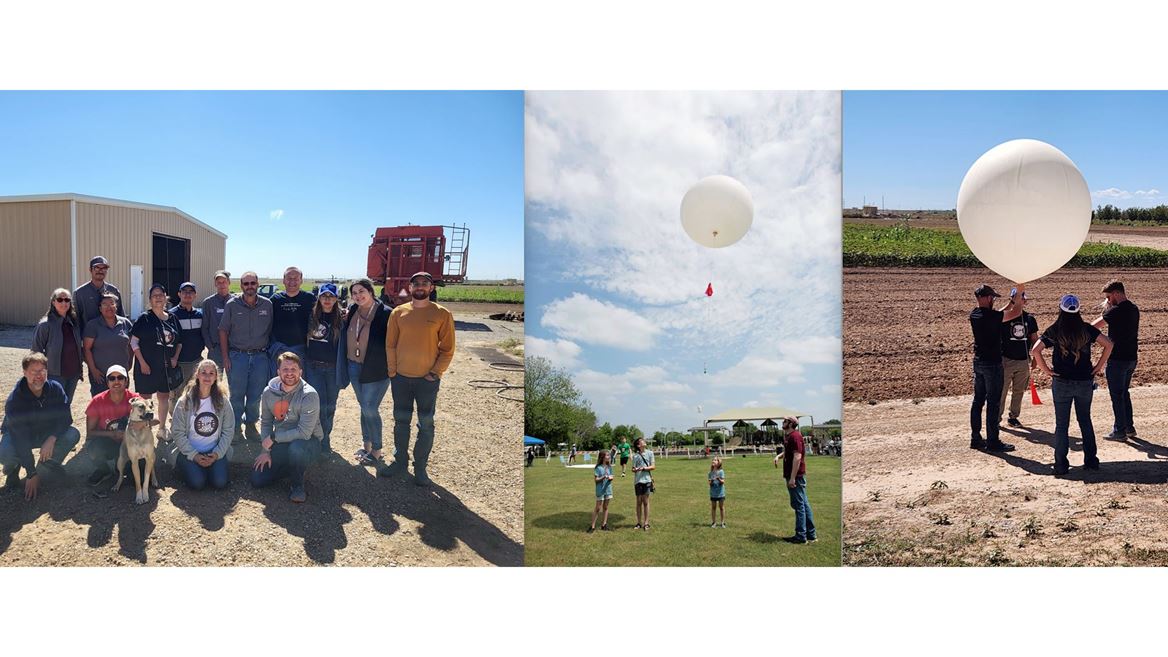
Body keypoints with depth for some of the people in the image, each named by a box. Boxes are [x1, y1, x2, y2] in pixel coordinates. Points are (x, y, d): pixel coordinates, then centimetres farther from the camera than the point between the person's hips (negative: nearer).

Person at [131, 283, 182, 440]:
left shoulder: (172, 318, 8)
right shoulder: (144, 318, -5)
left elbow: (179, 340, 15)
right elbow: (134, 341, -7)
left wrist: (175, 357, 1)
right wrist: (142, 362, -13)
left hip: (167, 366, 5)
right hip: (147, 366, -5)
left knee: (164, 397, 13)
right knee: (146, 398, -1)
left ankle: (162, 429, 25)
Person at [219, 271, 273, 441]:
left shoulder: (267, 305, 1)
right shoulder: (232, 305, -2)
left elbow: (271, 331, 8)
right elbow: (223, 331, 2)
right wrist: (225, 357, -3)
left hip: (260, 356, 1)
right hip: (237, 355, -1)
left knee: (256, 395, 7)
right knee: (236, 395, 3)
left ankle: (251, 425, 24)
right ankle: (236, 427, 16)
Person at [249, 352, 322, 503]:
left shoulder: (309, 395, -22)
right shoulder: (269, 392, -3)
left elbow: (304, 433, -27)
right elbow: (266, 422, 9)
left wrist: (273, 437, -19)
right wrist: (266, 450, 0)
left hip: (308, 442, -5)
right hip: (280, 445, 5)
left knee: (296, 447, -40)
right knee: (257, 480, -3)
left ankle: (298, 486, -11)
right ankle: (290, 468, 24)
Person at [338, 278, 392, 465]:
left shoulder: (385, 314, -15)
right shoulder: (352, 311, 3)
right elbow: (345, 336, 19)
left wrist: (390, 366, -14)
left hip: (376, 370, -6)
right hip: (354, 367, 6)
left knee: (370, 409, -3)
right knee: (364, 407, 17)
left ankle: (376, 451, 12)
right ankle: (366, 444, 31)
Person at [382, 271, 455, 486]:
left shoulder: (442, 315, -5)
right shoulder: (398, 313, 2)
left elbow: (447, 349, -3)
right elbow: (390, 344, 6)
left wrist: (436, 373, -9)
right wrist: (393, 371, 0)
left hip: (427, 379, -2)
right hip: (401, 378, 2)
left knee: (426, 424, 4)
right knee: (401, 421, 12)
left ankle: (420, 467, 15)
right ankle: (400, 462, 26)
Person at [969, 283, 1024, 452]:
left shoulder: (974, 315, 3)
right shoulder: (990, 316, -20)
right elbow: (1016, 313, -12)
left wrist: (1012, 302, 20)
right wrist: (1020, 293, 0)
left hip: (978, 362, 8)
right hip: (992, 364, -8)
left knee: (978, 400, 12)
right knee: (993, 403, -2)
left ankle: (975, 438, 17)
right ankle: (992, 442, 3)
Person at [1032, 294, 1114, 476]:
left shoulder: (1054, 331, -7)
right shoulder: (1086, 329, 0)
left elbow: (1035, 350, -19)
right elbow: (1108, 344, -6)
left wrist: (1045, 369, -8)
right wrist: (1098, 366, 0)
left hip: (1062, 382, -2)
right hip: (1085, 382, 2)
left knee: (1061, 425, 5)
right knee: (1085, 421, 17)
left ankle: (1061, 464, 7)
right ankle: (1091, 461, 20)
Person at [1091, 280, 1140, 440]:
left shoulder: (1117, 310, -19)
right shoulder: (1134, 309, 8)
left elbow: (1093, 326, -19)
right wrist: (1109, 309, 11)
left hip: (1117, 359, -8)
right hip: (1131, 358, 8)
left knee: (1117, 395, 0)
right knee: (1125, 393, 19)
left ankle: (1119, 431, 4)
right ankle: (1129, 427, 24)